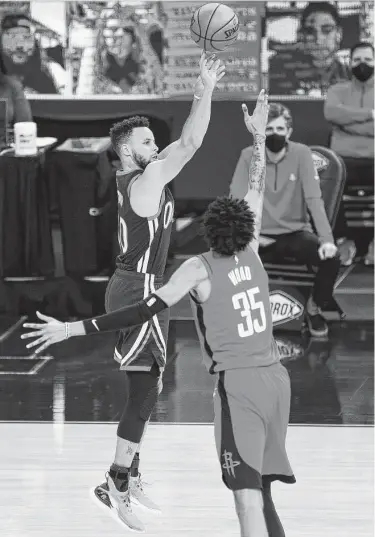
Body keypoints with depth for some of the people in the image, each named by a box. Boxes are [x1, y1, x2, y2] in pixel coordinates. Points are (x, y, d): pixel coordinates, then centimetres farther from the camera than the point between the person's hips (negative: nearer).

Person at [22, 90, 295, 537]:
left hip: (237, 382, -7)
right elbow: (256, 189, 23)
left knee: (249, 499, -12)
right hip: (274, 377, 7)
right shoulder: (251, 254, 10)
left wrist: (72, 329, -14)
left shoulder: (199, 270, -5)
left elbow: (146, 310, -14)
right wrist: (258, 136, 34)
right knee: (258, 490, 18)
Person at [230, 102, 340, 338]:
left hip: (296, 233, 0)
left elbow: (314, 199, -14)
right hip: (262, 236, 0)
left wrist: (327, 239, -27)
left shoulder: (301, 153, -8)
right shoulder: (249, 156, -6)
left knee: (331, 257, -26)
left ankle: (315, 306, 4)